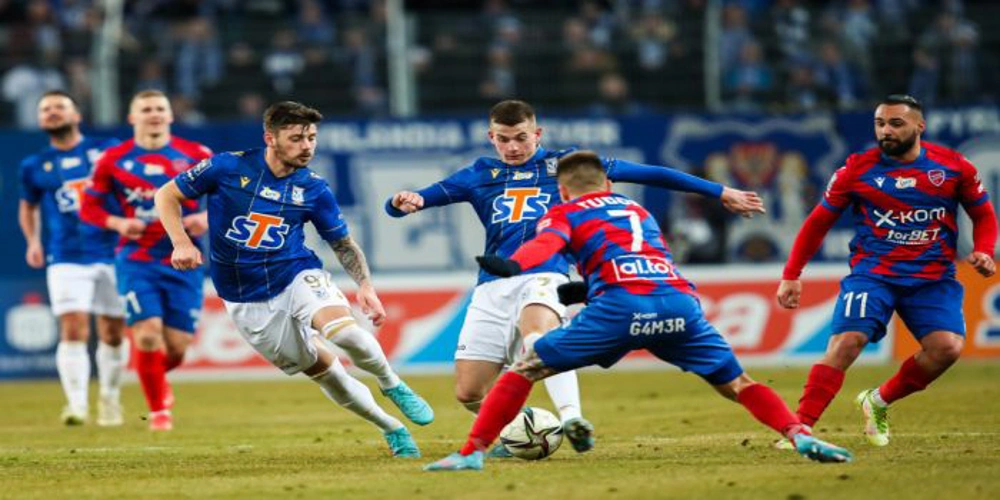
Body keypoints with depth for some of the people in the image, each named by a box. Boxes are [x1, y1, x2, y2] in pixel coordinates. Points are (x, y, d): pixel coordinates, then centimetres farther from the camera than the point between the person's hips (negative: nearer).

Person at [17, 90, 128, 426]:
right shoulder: (35, 166, 9)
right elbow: (28, 206, 24)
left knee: (113, 334, 7)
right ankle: (76, 404, -18)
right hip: (66, 259, -1)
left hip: (113, 254, 1)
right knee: (73, 330, -16)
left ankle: (109, 397, 27)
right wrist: (33, 240, 8)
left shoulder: (108, 150, 5)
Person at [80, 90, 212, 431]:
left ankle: (157, 378, 36)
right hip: (136, 260, -1)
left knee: (178, 344, -1)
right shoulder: (113, 160, 1)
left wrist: (207, 218, -11)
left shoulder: (196, 156, 2)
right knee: (148, 334, -15)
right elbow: (89, 207, 8)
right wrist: (117, 223, -11)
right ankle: (158, 410, 4)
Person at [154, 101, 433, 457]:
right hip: (248, 302, 0)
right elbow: (167, 196, -1)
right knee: (323, 371, 1)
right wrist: (181, 243, -17)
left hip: (298, 276, 0)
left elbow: (343, 244, 7)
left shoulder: (314, 189, -5)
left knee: (342, 327, -32)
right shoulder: (228, 168, -11)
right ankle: (391, 429, 21)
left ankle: (392, 386, -5)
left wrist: (365, 286, -10)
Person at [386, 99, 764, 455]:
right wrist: (403, 202, -12)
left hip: (543, 277, -3)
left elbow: (644, 173, 13)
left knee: (539, 333, -38)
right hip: (492, 286, 3)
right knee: (469, 393, -4)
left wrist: (720, 193, 12)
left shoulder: (563, 164, 12)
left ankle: (571, 418, -51)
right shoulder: (480, 175, 17)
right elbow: (401, 205, 15)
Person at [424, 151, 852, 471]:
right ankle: (800, 435, -4)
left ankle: (472, 453, 0)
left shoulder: (565, 213, 22)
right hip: (680, 301, 4)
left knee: (526, 368, 8)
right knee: (735, 383, 17)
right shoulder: (638, 211, 37)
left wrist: (512, 266, -22)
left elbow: (545, 244, -2)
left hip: (620, 305, -4)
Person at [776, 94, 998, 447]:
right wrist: (791, 275, 4)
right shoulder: (857, 170, -1)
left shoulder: (954, 167, 1)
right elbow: (819, 222, 8)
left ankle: (879, 402, 5)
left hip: (933, 278, 1)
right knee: (846, 343, -21)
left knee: (946, 347, -19)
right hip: (872, 273, -1)